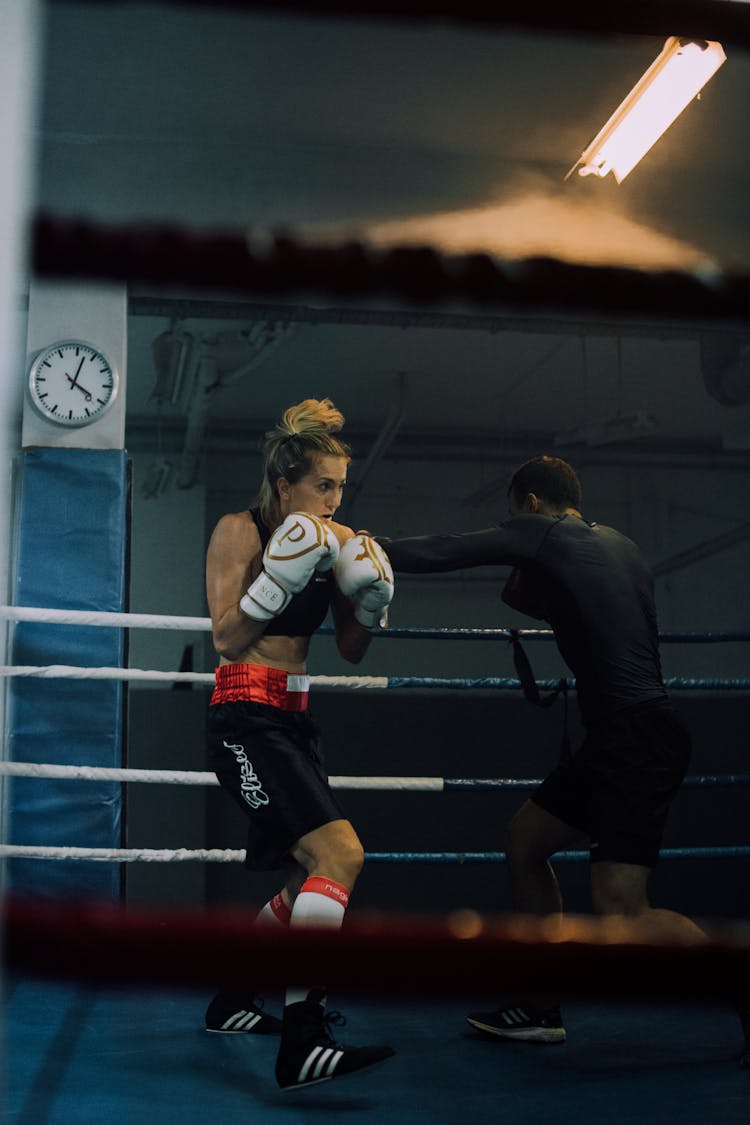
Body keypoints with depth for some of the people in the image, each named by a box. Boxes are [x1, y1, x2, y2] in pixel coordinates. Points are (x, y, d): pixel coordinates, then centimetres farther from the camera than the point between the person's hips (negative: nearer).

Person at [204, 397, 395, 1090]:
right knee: (341, 854, -25)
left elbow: (352, 650, 13)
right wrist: (280, 578, -23)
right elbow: (229, 640, -13)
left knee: (310, 880, 16)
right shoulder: (239, 531, -7)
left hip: (294, 720, 8)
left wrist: (370, 604, -5)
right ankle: (302, 1044, -26)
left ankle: (232, 1001, 36)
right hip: (246, 720, -8)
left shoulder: (336, 541, 11)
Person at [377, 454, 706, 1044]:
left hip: (639, 736, -10)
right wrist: (530, 596, 21)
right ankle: (540, 1008, 22)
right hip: (623, 735, 10)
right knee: (524, 838, 16)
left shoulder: (540, 531, -4)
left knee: (621, 908, -13)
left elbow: (441, 552, -3)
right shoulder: (621, 546, 18)